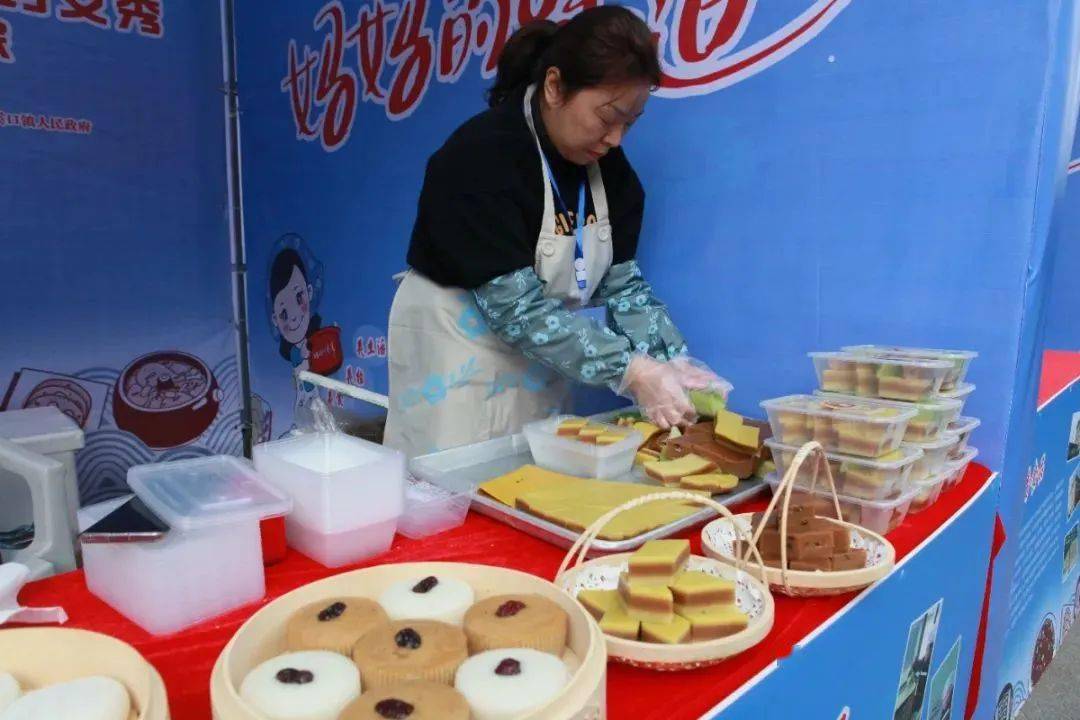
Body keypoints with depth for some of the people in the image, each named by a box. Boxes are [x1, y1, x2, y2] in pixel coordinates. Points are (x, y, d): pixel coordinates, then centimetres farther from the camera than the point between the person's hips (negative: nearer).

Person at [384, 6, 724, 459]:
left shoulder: (608, 166, -2)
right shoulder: (481, 157, -23)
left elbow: (621, 283, -2)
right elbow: (515, 308, -28)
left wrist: (673, 363, -17)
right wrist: (630, 371, -31)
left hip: (537, 361, 6)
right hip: (456, 356, -6)